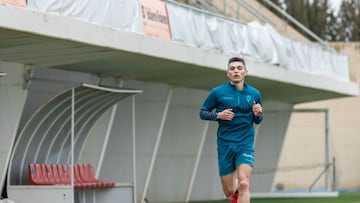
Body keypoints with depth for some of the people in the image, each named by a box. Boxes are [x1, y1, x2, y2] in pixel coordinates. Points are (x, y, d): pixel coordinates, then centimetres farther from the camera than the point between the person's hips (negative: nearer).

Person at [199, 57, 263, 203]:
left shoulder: (254, 94, 5)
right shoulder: (218, 92, -1)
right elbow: (202, 113, 6)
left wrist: (257, 114, -6)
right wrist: (218, 115, -12)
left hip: (245, 144, 0)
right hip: (225, 145, 0)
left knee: (243, 184, -21)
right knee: (229, 191, 7)